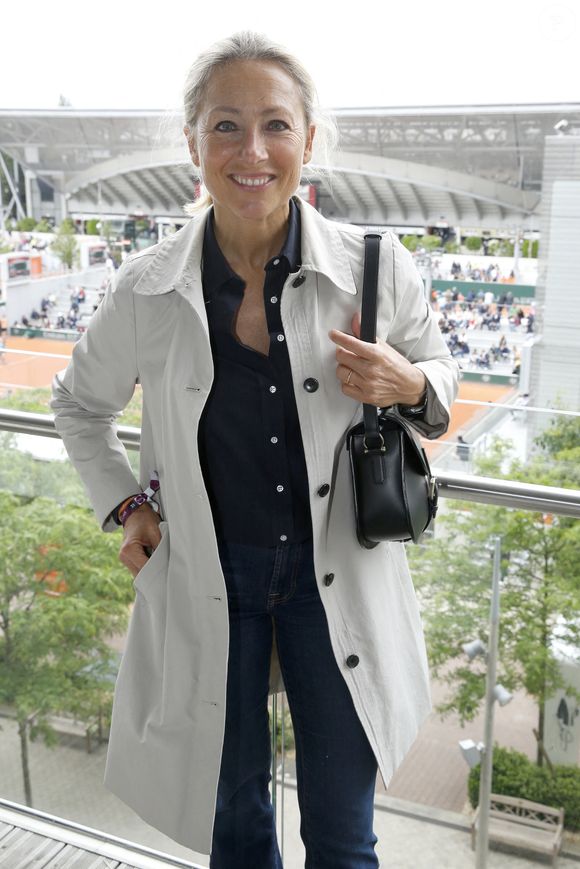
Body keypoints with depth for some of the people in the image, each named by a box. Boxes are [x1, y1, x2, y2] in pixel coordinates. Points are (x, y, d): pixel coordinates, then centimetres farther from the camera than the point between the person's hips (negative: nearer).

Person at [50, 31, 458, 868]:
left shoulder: (376, 267, -12)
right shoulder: (147, 291, -9)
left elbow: (440, 372, 6)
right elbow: (81, 404, 10)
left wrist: (406, 384, -17)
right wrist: (125, 504, -1)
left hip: (337, 574, 0)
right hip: (208, 579, 1)